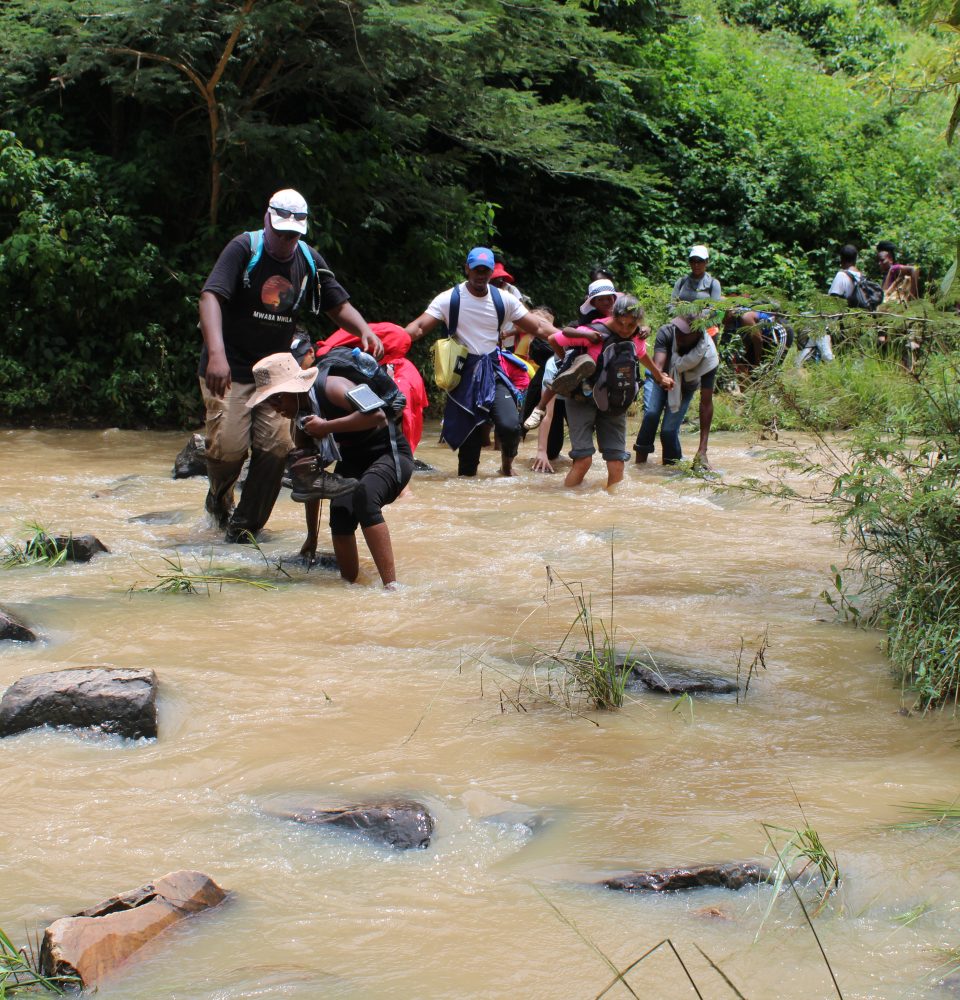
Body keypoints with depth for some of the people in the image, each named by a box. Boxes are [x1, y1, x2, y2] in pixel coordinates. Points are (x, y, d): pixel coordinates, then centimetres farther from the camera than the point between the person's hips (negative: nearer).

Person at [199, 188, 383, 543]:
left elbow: (338, 305, 10)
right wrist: (216, 353, -38)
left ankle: (244, 524, 8)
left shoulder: (309, 260, 3)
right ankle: (219, 497, 21)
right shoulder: (244, 248, -13)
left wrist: (364, 330, -14)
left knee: (276, 446, -8)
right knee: (229, 446, -14)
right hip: (230, 367, -4)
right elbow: (210, 296, -24)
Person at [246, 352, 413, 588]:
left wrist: (327, 427, -29)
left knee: (364, 495, -35)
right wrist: (312, 536, 14)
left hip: (390, 455, -7)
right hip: (353, 460, 7)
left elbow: (377, 415, -36)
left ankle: (391, 586, -40)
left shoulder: (332, 389, -20)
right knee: (340, 511, -21)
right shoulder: (302, 418, 4)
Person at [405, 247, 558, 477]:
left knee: (510, 425, -19)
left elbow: (538, 328, 3)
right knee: (466, 432, 1)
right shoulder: (449, 299, -6)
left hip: (492, 371, 1)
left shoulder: (504, 300, 2)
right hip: (463, 373, -1)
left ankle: (507, 463, 11)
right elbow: (419, 327, -15)